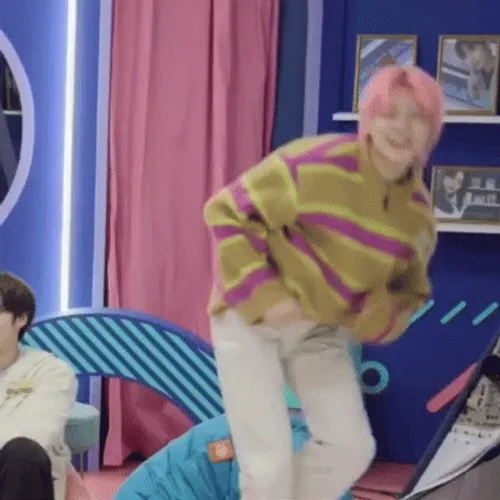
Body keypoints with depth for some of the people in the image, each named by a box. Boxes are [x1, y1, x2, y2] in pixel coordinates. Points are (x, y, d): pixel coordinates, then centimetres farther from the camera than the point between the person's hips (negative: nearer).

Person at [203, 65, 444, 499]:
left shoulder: (418, 210, -4)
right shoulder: (315, 163, -24)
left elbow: (410, 291, 9)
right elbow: (227, 211, -19)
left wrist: (377, 317, -15)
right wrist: (262, 296, -24)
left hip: (320, 331, 6)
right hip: (249, 319, -6)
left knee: (351, 448, 4)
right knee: (269, 463, -8)